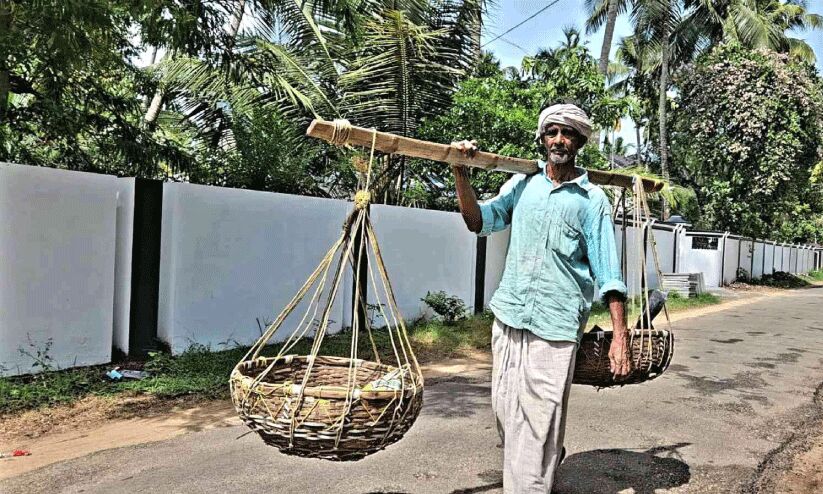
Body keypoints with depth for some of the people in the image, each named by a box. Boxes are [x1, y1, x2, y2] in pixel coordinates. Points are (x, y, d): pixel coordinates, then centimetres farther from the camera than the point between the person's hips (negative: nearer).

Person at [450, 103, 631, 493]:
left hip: (557, 323, -4)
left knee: (539, 418, -6)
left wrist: (620, 336, -8)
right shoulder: (521, 185, 12)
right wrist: (461, 174, -11)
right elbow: (478, 221, 2)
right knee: (505, 407, 13)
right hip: (509, 314, 4)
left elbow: (608, 272, -1)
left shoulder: (592, 199, 2)